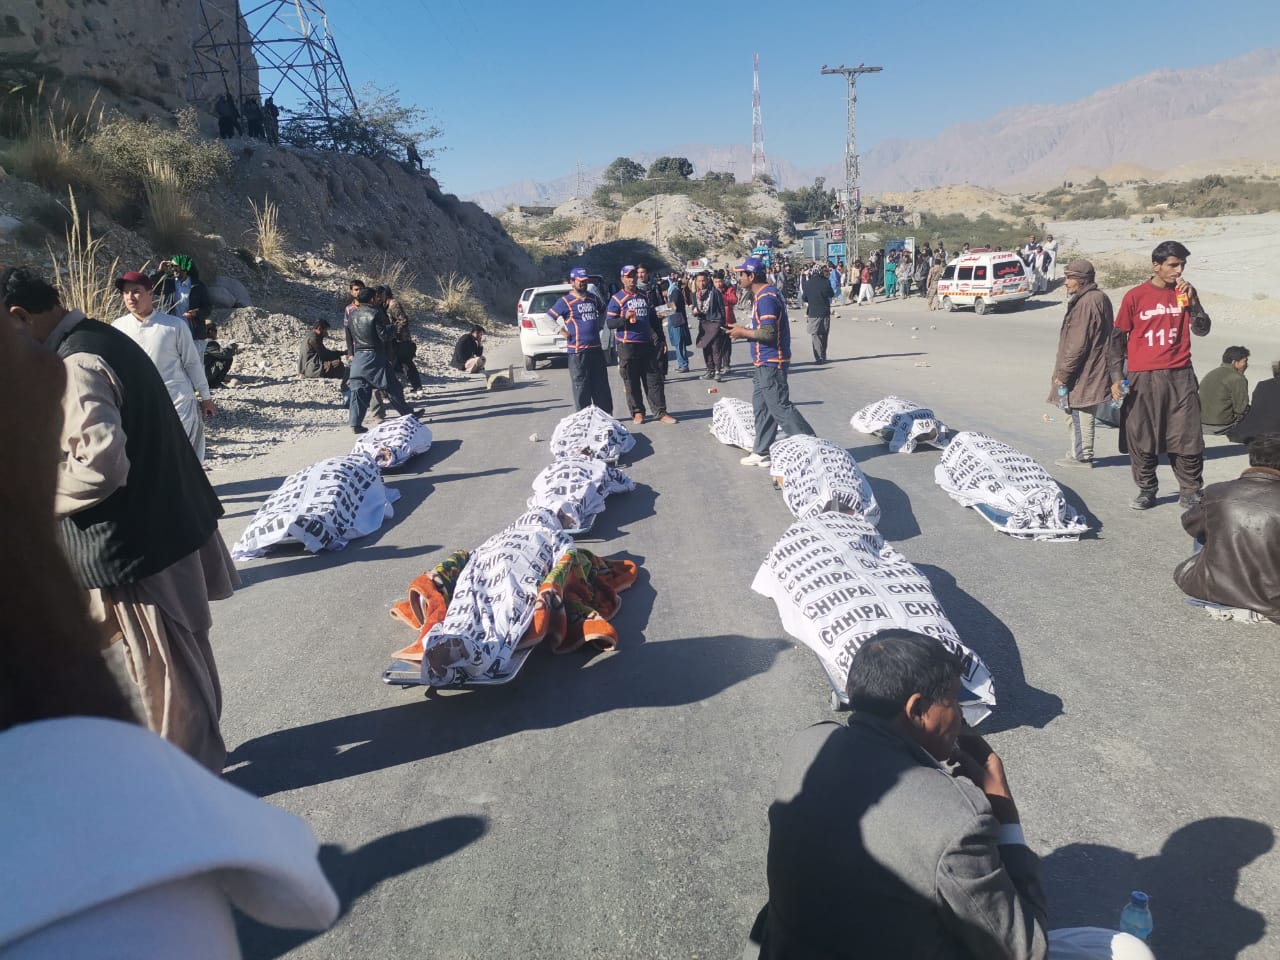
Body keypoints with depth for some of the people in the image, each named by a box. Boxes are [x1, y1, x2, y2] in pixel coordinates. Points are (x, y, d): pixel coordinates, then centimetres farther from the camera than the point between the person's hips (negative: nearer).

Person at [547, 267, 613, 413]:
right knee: (581, 386, -2)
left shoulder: (592, 298, 13)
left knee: (601, 385, 11)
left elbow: (602, 311, 33)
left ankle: (607, 415, 19)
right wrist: (562, 331, -10)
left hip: (596, 348, 6)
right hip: (578, 351, -6)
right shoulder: (566, 301, -6)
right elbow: (548, 318, -8)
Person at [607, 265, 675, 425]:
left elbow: (653, 318, 21)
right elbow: (610, 323, -7)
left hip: (647, 344, 4)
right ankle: (637, 412, 13)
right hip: (627, 346, -4)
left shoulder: (645, 296, 13)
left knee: (654, 379, 3)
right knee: (631, 382, 2)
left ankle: (660, 412, 6)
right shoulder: (617, 299, -3)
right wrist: (625, 318, -24)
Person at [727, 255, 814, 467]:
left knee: (780, 408, -8)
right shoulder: (762, 295, 14)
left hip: (770, 363, -11)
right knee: (761, 407, 15)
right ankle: (761, 452, 23)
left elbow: (769, 332, -25)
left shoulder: (766, 298, -19)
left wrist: (744, 333, -12)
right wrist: (746, 331, 10)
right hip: (765, 362, 11)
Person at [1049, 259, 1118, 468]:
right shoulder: (1099, 298, 14)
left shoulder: (1086, 303, -19)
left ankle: (1082, 456, 7)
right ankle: (1077, 454, 23)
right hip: (1093, 370, 10)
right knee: (1076, 413, 16)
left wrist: (1063, 373, -17)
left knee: (1080, 413, -1)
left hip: (1084, 372, -10)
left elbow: (1079, 343, -22)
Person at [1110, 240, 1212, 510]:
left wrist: (1192, 300, -12)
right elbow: (1118, 338, 2)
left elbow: (1201, 330, 1)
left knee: (1188, 438, 2)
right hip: (1143, 378, -2)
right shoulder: (1135, 296, -1)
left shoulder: (1184, 293, 7)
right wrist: (1116, 376, -2)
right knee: (1142, 439, 4)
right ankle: (1146, 491, 18)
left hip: (1180, 377, 2)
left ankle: (1190, 492, 14)